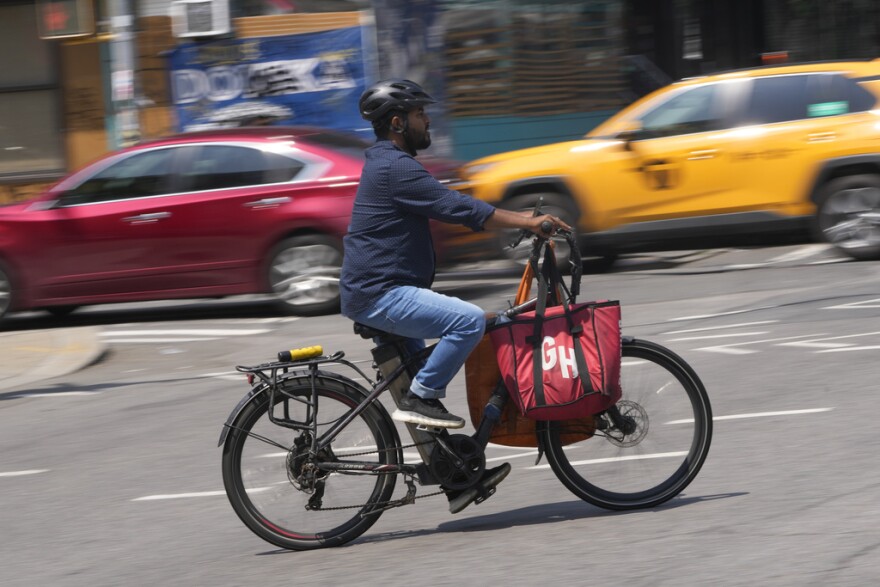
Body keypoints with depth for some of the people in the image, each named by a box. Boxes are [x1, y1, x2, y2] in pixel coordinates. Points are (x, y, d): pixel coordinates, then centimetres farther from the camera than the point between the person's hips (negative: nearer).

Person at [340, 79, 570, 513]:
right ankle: (420, 397, -16)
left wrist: (520, 219, 19)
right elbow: (457, 208, -21)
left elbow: (450, 207, 24)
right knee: (469, 320, -25)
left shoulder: (388, 164, 19)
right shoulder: (395, 168, -15)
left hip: (373, 290, 11)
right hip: (379, 294, -11)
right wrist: (527, 223, -18)